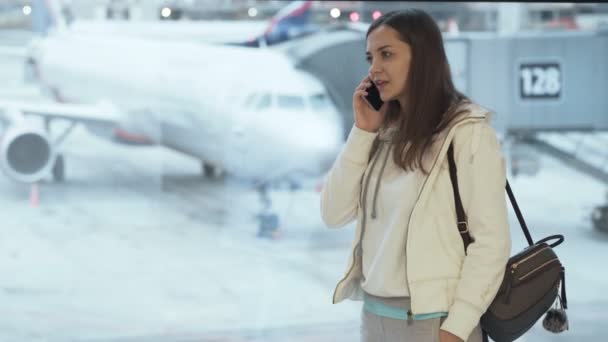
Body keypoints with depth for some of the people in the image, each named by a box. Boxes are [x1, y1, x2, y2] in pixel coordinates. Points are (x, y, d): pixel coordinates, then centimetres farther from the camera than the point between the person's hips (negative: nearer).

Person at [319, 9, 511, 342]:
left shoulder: (468, 131, -11)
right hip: (374, 314, 6)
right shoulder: (385, 132, 8)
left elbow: (491, 241, -13)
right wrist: (362, 132, -2)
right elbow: (334, 214, 5)